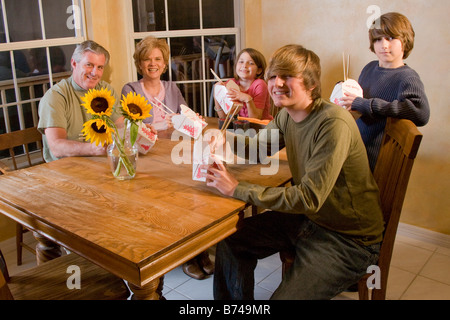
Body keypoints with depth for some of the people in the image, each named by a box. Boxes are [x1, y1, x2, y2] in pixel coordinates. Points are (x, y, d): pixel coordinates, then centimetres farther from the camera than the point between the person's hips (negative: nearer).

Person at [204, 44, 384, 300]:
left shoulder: (334, 124, -27)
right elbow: (260, 144, 17)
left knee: (285, 297, -21)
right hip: (307, 218, 8)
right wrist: (227, 139, -7)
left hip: (349, 238, -8)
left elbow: (310, 198, -29)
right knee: (231, 242, 5)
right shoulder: (287, 115, -2)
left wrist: (237, 189, -27)